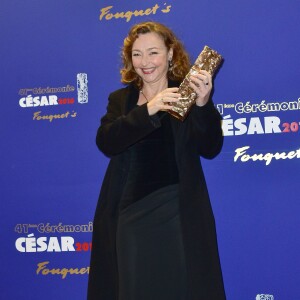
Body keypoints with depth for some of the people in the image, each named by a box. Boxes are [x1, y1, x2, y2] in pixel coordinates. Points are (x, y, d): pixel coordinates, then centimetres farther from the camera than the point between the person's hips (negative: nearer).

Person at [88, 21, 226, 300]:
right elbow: (106, 143, -8)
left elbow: (210, 148, -7)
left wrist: (203, 104, -23)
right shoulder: (120, 99, 10)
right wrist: (148, 110, -21)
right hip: (129, 212, 2)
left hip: (177, 214, -2)